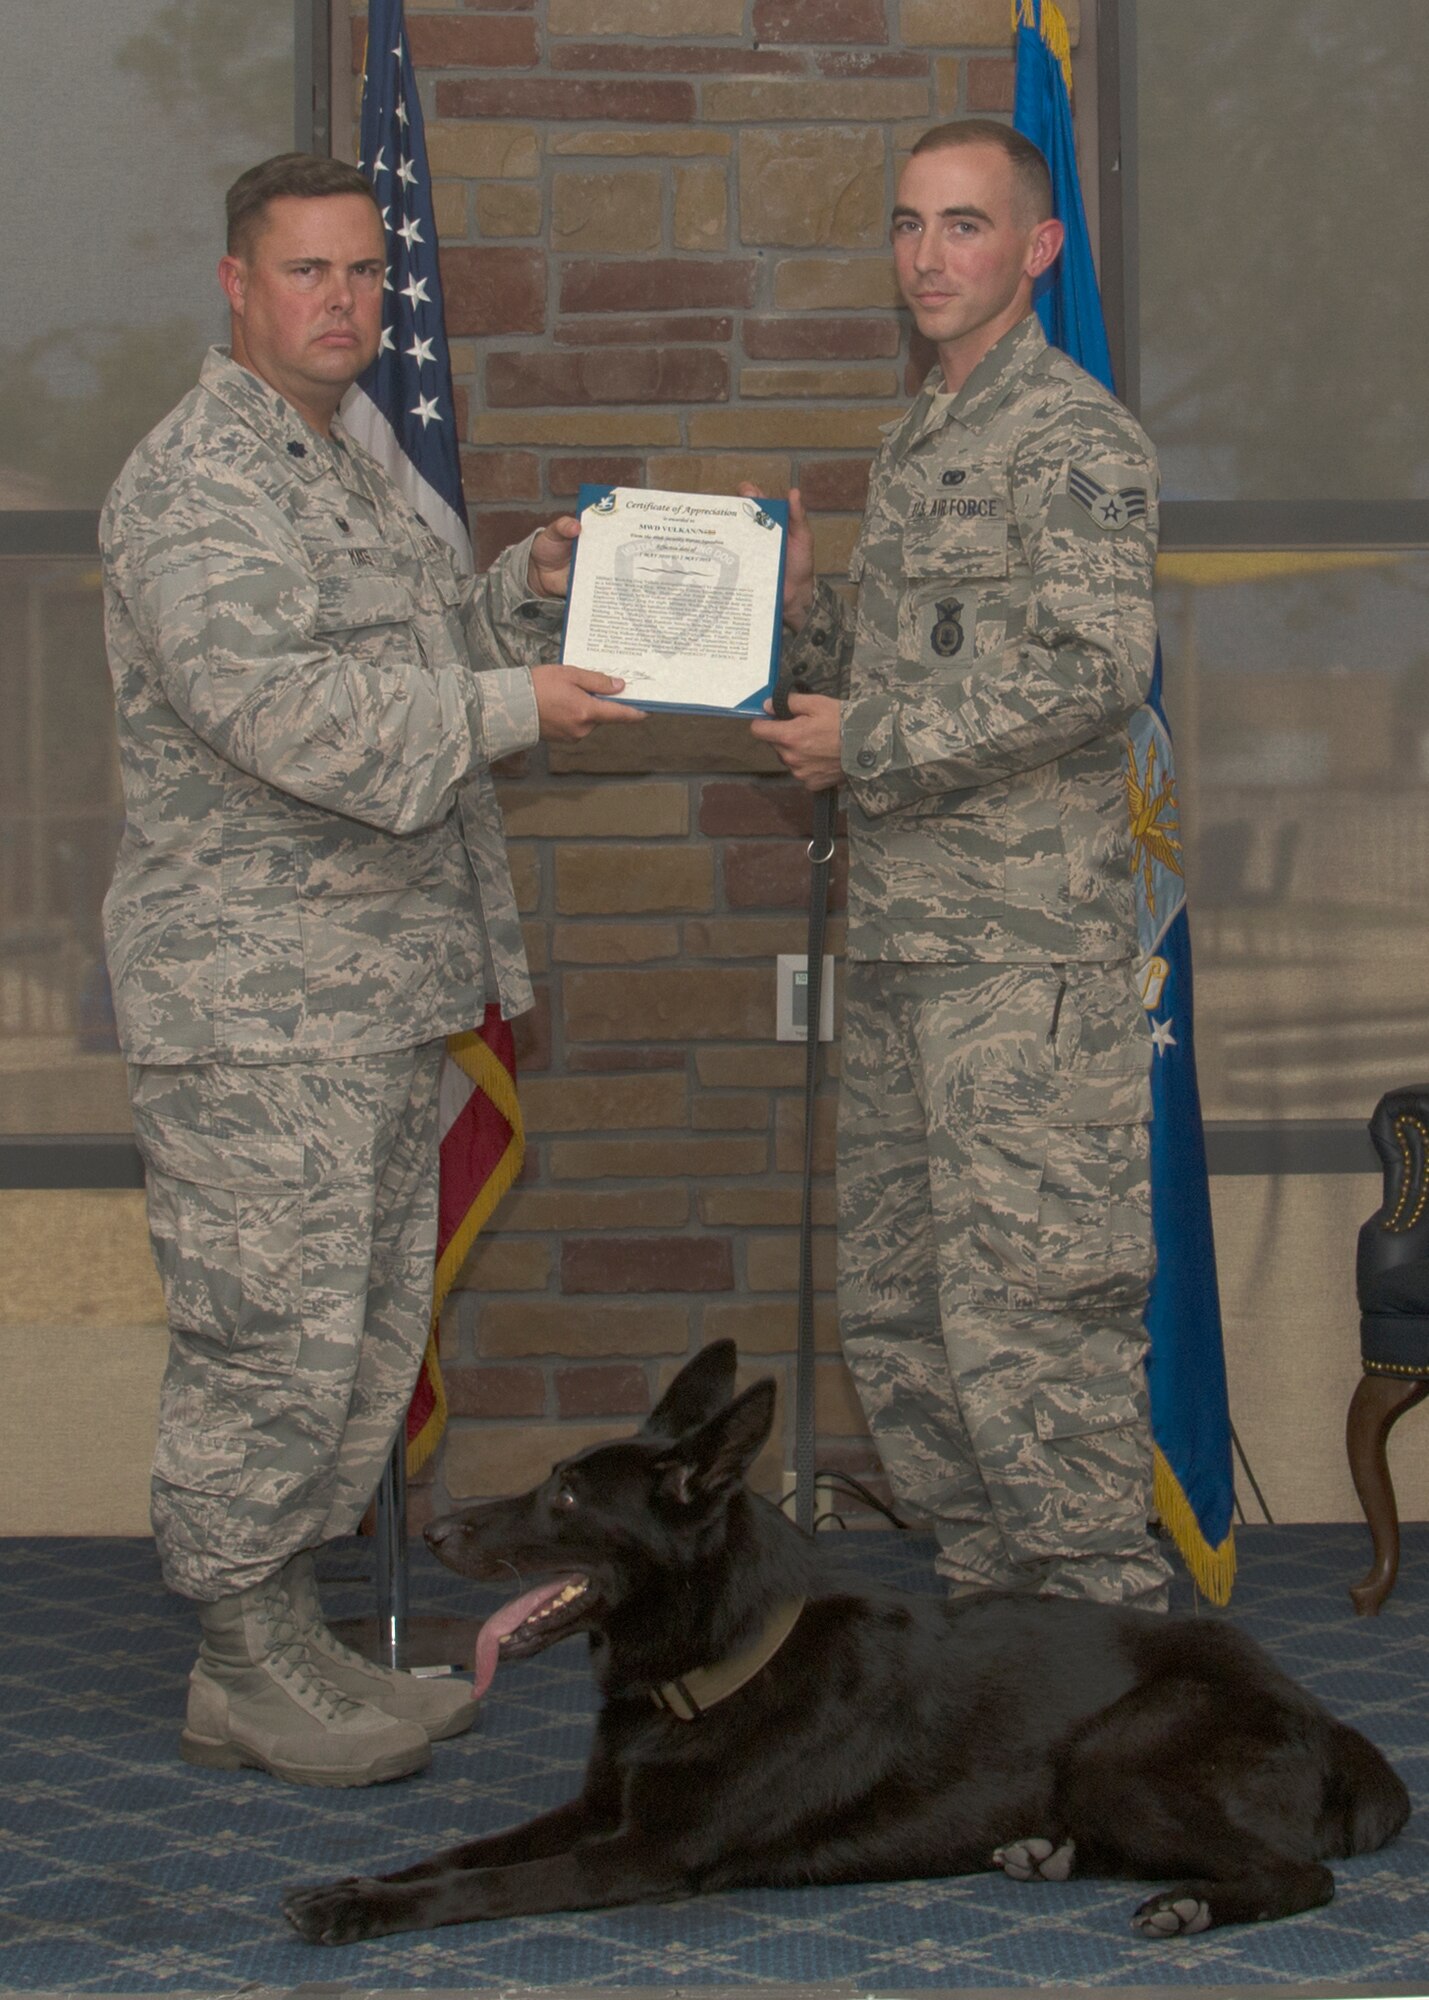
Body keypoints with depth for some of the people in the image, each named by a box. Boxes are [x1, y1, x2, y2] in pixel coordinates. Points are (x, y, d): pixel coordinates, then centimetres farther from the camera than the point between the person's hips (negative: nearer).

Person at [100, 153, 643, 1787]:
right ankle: (252, 1664, 9)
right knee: (272, 1335, -4)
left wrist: (522, 593, 12)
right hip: (255, 999, -10)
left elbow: (412, 658, 31)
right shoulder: (192, 481, -13)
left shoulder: (344, 470, 19)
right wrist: (504, 709, -20)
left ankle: (276, 1649, 24)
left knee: (370, 1330, 14)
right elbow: (270, 702, -26)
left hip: (378, 1000, 10)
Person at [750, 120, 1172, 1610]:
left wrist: (867, 744, -14)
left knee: (1027, 1305, -8)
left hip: (1026, 947, -9)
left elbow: (1094, 670, -20)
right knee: (893, 1304, 12)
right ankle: (985, 1587, 23)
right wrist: (798, 606, 8)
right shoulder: (914, 447, 20)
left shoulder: (1075, 440, -8)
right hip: (898, 932, 9)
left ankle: (1106, 1616, 3)